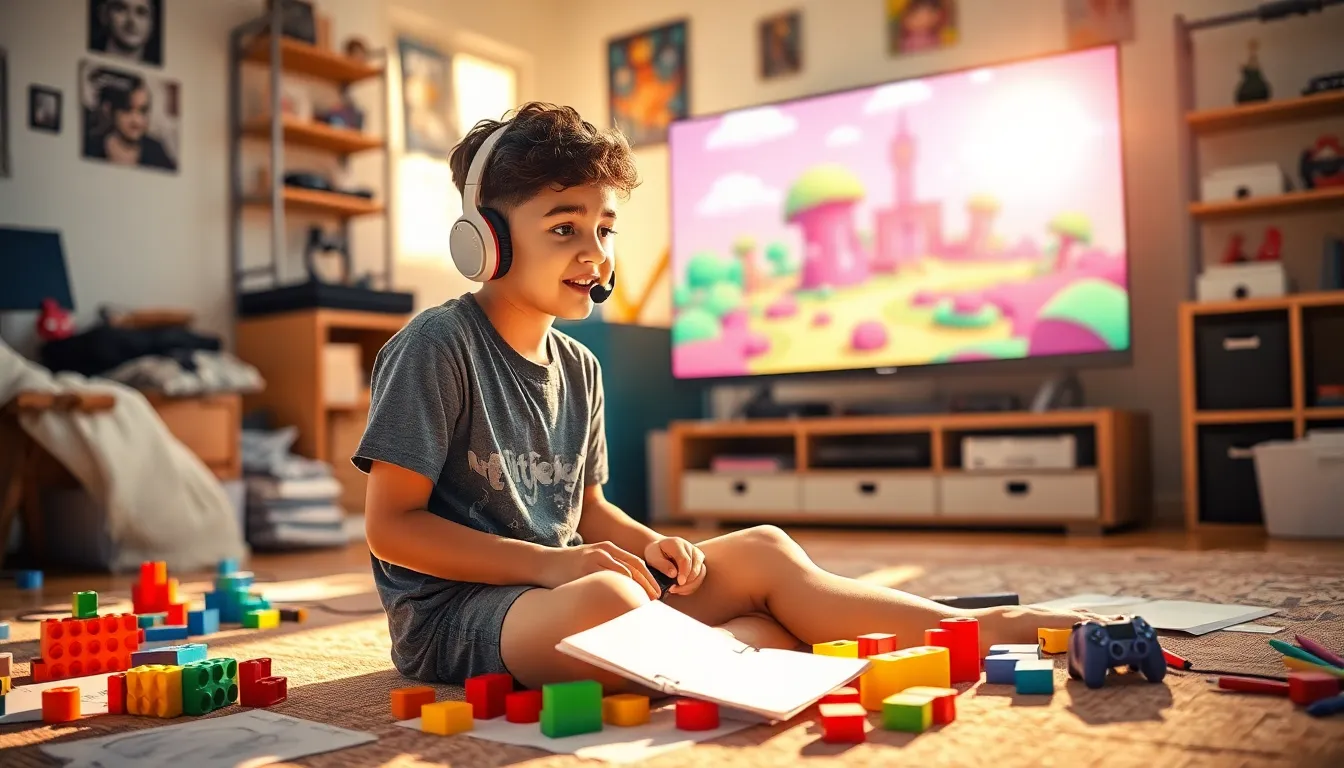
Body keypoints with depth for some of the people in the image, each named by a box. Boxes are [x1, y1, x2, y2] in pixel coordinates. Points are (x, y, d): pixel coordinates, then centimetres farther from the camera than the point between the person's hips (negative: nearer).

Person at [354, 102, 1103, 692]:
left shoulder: (578, 368, 10)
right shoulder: (437, 344, -12)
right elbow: (391, 524, -15)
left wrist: (647, 543, -5)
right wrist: (551, 563, -22)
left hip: (554, 589, 7)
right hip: (451, 612, -7)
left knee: (762, 551, -6)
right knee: (604, 597, -38)